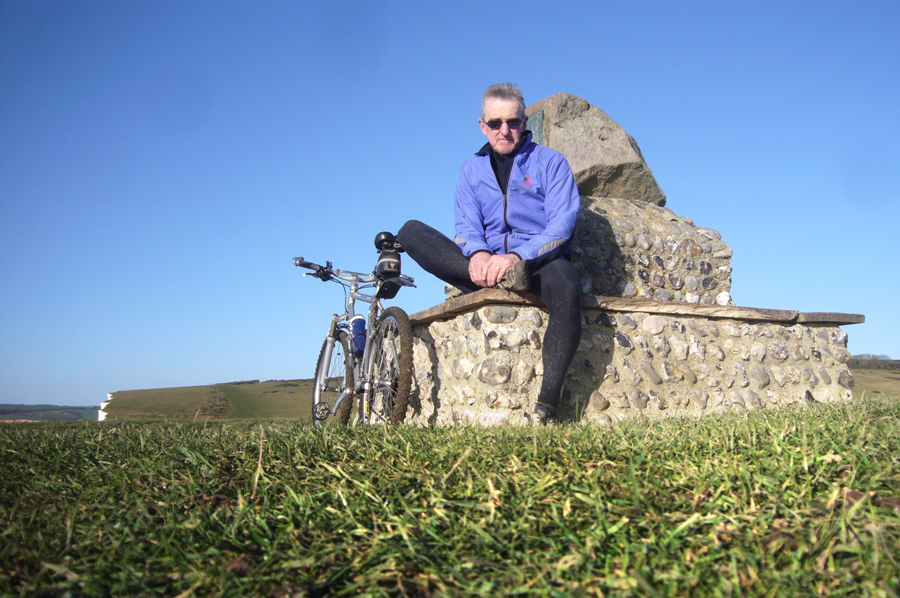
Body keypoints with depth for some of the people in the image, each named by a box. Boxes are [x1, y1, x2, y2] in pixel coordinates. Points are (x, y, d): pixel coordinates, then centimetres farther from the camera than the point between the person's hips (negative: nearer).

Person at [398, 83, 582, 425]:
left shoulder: (550, 162, 6)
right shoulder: (472, 169, 16)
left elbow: (562, 224, -7)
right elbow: (467, 226, 5)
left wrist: (517, 256, -25)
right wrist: (477, 254, -21)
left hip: (539, 261, -3)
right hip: (486, 265, 3)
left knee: (565, 287, -40)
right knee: (411, 231, -13)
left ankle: (546, 408, -33)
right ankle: (498, 280, -33)